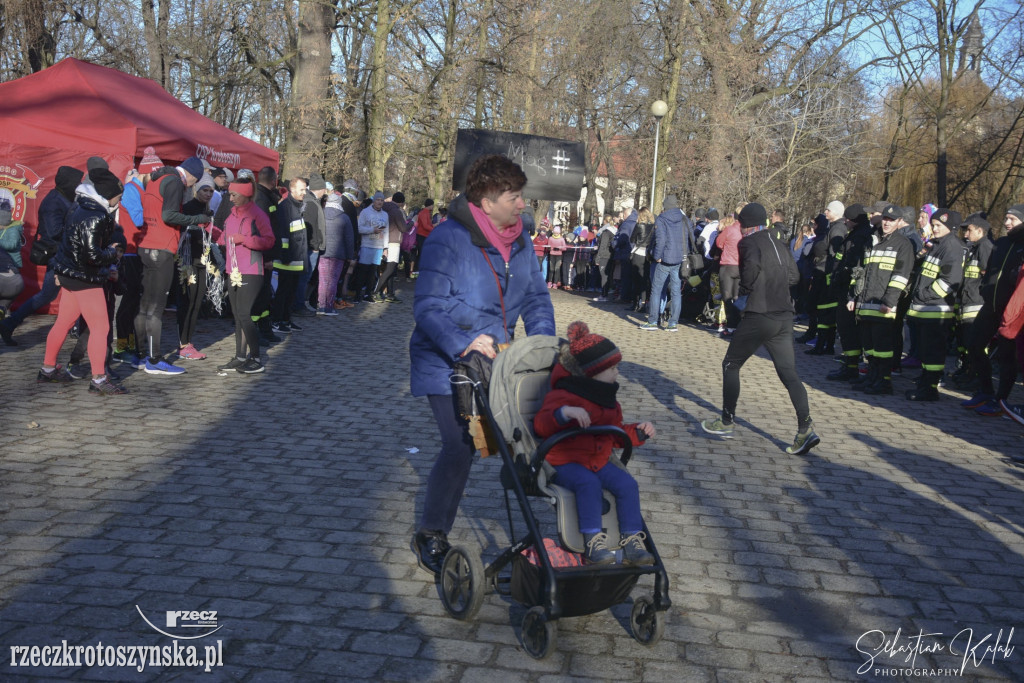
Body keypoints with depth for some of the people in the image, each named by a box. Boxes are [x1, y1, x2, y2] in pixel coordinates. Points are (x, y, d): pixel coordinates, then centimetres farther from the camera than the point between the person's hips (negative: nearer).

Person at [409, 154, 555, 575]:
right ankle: (430, 536, 8)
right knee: (460, 446, -13)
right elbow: (427, 308, -22)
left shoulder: (519, 240, 4)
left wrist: (543, 343, -5)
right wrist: (465, 343, -35)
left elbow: (536, 297, 10)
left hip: (496, 361, 7)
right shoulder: (447, 240, -19)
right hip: (447, 364, -7)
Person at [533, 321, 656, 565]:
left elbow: (615, 433, 27)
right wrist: (564, 412, -42)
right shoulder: (563, 396, -12)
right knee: (589, 483, -35)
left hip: (599, 461, 7)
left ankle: (632, 542, -9)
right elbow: (541, 424, -25)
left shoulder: (607, 400, 15)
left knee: (627, 483, -15)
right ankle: (593, 542, -29)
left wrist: (638, 431, 10)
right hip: (565, 462, -7)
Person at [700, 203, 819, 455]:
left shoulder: (749, 242, -6)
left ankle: (726, 422, 18)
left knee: (731, 365, 11)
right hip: (784, 317, 7)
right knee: (789, 373, 5)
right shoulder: (777, 244, 16)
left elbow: (752, 264, -26)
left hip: (758, 316, -7)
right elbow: (794, 276, 16)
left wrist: (744, 292, -12)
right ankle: (806, 429, -7)